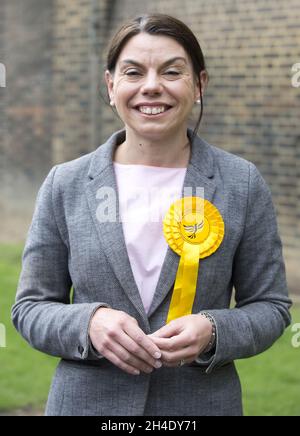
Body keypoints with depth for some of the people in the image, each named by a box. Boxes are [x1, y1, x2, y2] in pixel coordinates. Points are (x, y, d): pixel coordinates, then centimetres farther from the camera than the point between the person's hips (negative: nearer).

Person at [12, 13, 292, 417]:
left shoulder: (243, 184, -4)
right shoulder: (64, 185, -2)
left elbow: (270, 306, 1)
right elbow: (30, 308, 1)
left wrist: (213, 331, -18)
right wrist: (89, 322, -18)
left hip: (203, 402, 0)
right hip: (88, 402, 1)